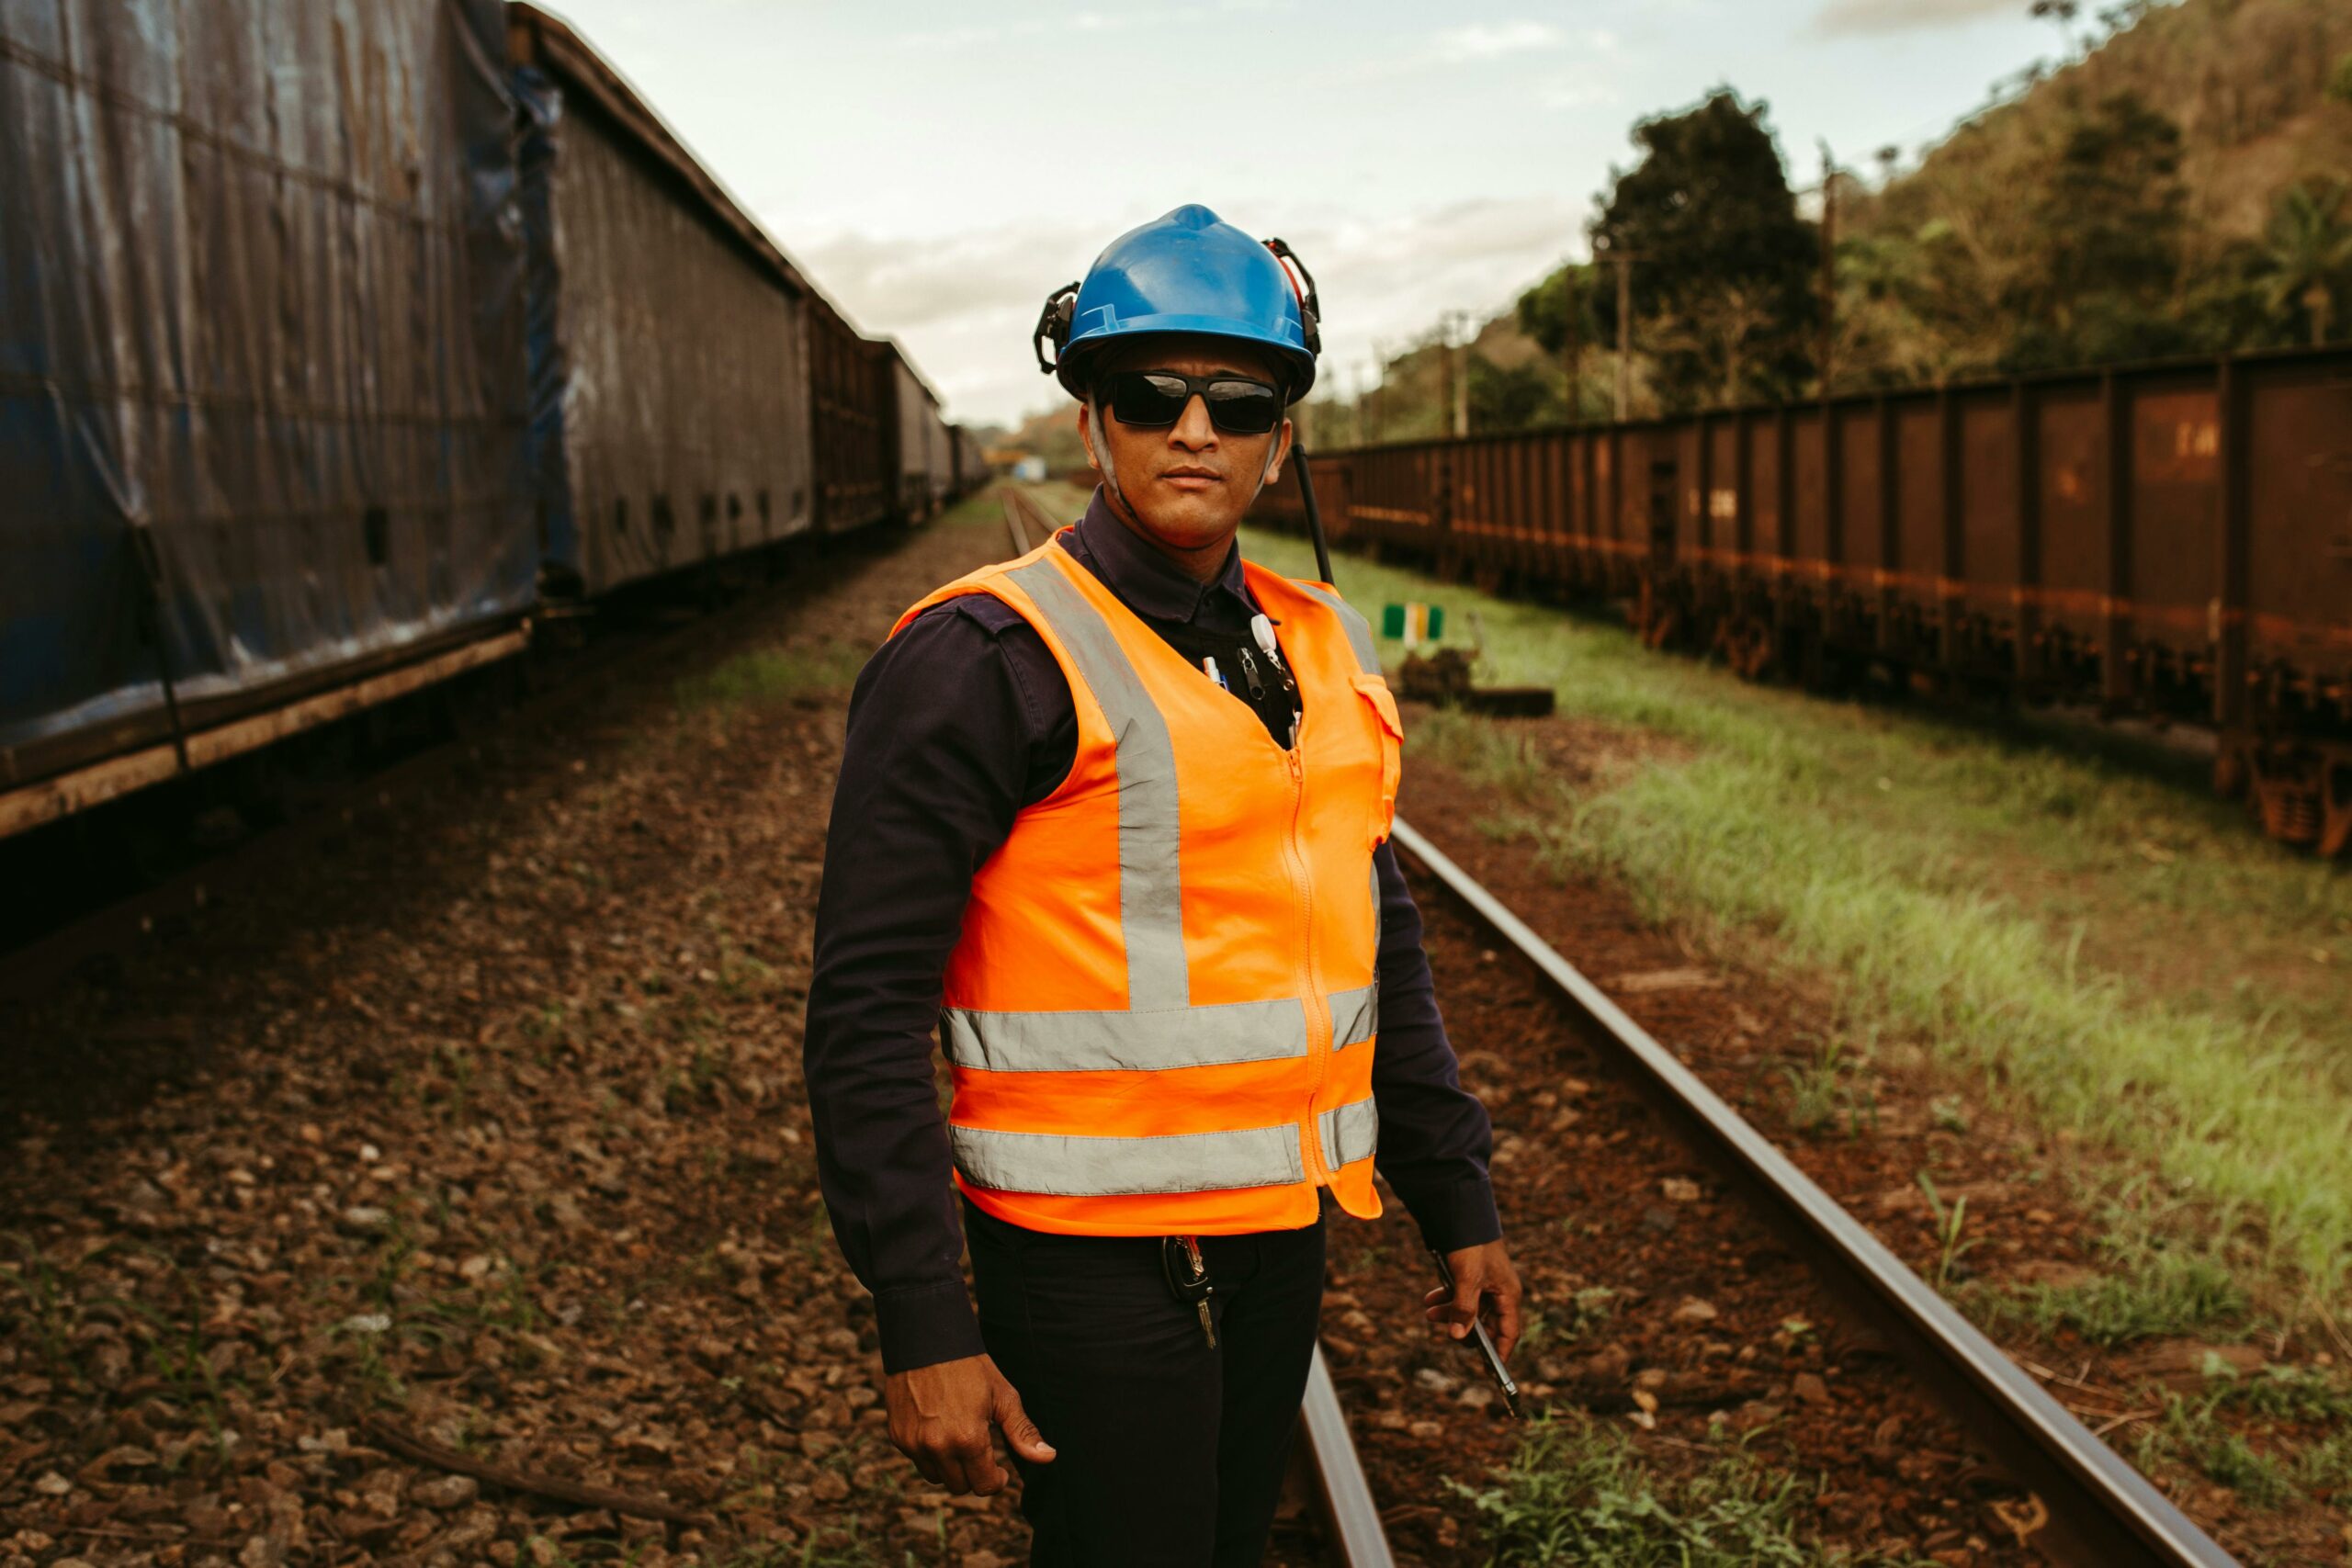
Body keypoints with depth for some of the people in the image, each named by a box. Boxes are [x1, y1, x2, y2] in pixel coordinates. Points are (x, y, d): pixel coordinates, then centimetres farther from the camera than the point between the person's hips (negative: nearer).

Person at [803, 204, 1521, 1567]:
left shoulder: (1323, 650, 8)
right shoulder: (989, 659, -14)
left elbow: (1383, 946, 17)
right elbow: (871, 1010, -16)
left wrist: (1459, 1201, 16)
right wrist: (923, 1326, -19)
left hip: (1281, 1233, 7)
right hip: (1100, 1250, -7)